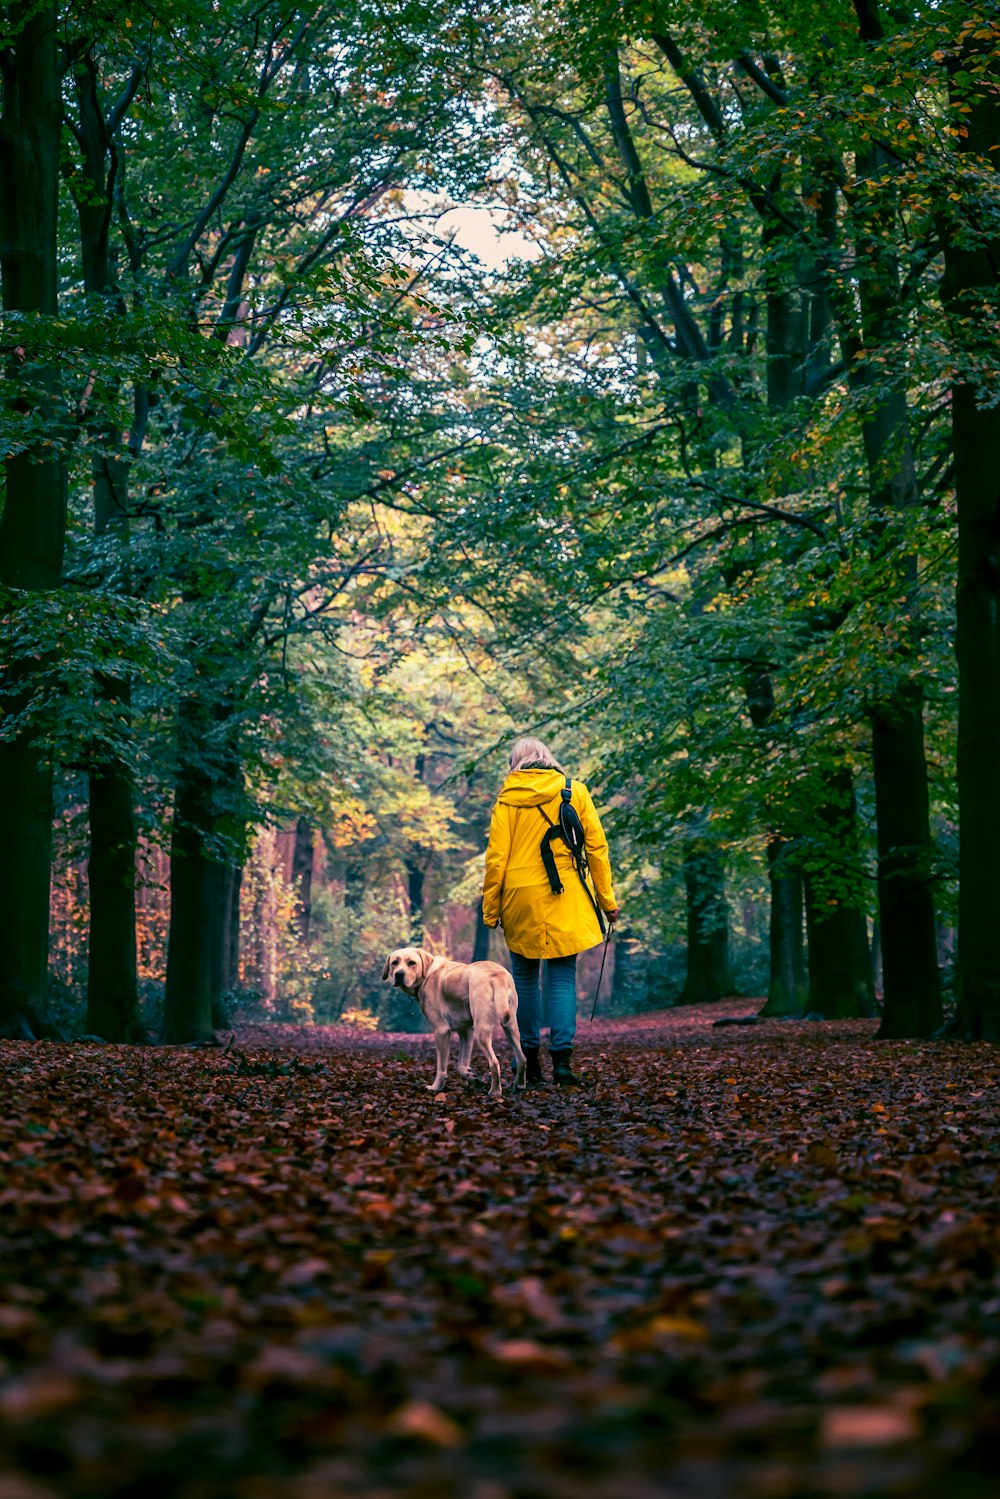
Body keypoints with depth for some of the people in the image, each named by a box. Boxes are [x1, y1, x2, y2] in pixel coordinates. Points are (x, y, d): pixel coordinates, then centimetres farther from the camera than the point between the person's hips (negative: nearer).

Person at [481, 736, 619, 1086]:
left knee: (525, 977, 11)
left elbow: (496, 857, -2)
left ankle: (529, 1061, 11)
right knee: (562, 977, 2)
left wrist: (490, 909, 4)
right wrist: (607, 899, 9)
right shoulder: (575, 792, 4)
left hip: (520, 899, 0)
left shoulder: (508, 799, 1)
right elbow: (596, 847, 3)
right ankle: (561, 1056, -11)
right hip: (565, 900, 0)